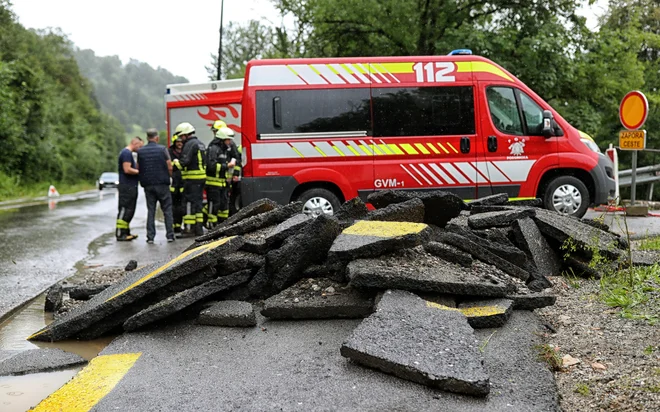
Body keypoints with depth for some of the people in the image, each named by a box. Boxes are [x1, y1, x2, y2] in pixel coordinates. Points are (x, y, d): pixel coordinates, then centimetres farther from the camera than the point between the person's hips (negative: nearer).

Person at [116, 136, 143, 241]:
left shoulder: (128, 153, 20)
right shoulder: (126, 153, -13)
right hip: (127, 187, -11)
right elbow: (127, 170, -21)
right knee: (124, 210, -8)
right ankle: (120, 234, -6)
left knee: (129, 211, 13)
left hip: (131, 186, 11)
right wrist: (139, 171, -11)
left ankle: (126, 232, 18)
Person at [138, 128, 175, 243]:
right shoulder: (162, 149, -5)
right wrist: (168, 177, 11)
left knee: (150, 210, 8)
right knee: (167, 209, 5)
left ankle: (150, 236, 4)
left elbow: (139, 168, 5)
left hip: (148, 185, 3)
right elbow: (170, 167, -6)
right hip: (162, 183, -3)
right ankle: (170, 235, 4)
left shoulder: (140, 151, 4)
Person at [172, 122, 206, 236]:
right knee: (198, 202, 13)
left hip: (192, 178, -9)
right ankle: (199, 228, 16)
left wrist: (176, 162, -3)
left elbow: (185, 161, -21)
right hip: (202, 177, 9)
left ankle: (190, 228, -5)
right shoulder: (201, 144, 18)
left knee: (190, 202, -6)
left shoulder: (190, 144, -12)